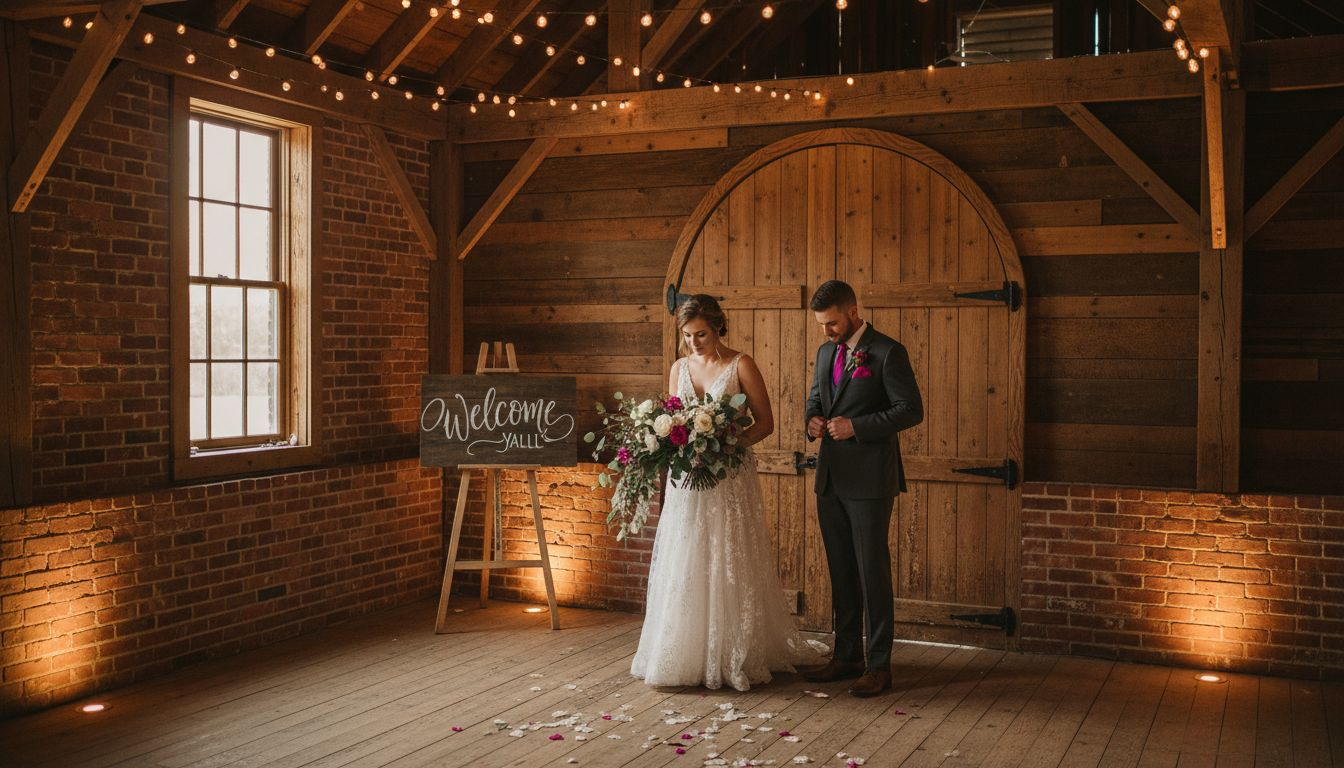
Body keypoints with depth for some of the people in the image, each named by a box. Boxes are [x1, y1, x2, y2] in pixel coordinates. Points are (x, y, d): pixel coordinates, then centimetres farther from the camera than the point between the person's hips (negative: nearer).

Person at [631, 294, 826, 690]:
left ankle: (735, 658, 10)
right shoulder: (679, 368, 10)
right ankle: (686, 656, 14)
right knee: (685, 566, 5)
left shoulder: (741, 365, -4)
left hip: (731, 479, -4)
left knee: (730, 567, 0)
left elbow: (765, 422, -4)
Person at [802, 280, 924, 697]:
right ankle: (846, 656, 24)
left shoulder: (887, 353, -10)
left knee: (872, 571, -2)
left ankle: (879, 665, 6)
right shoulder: (826, 352, 13)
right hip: (831, 477, 7)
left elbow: (911, 409, -13)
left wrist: (857, 426, -19)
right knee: (841, 572, 13)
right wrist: (813, 421, 2)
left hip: (869, 479, -7)